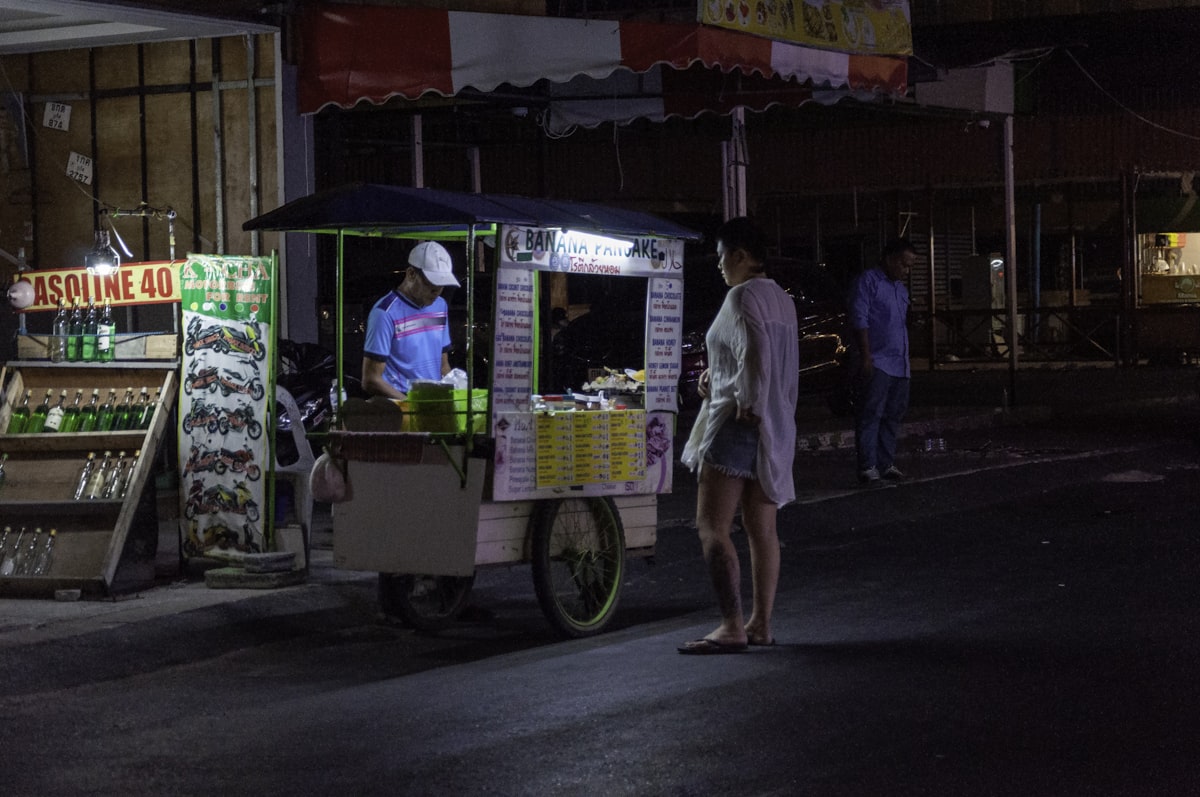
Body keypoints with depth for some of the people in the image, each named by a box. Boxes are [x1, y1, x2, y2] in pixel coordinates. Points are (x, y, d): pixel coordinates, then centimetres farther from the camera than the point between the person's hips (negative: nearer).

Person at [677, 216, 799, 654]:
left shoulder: (742, 297, -12)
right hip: (776, 426, 10)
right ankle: (761, 623, 14)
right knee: (761, 527, 11)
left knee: (712, 526, -8)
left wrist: (748, 404, -15)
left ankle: (731, 626, -13)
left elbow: (755, 353, -24)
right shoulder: (781, 299, 16)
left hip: (739, 422, -10)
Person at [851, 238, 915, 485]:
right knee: (871, 413, -10)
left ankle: (886, 463, 13)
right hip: (877, 362, -8)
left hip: (899, 364, 8)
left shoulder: (901, 289, 20)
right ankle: (868, 466, -11)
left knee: (894, 415, 8)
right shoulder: (869, 281, -5)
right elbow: (860, 319, -12)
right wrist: (866, 356, -17)